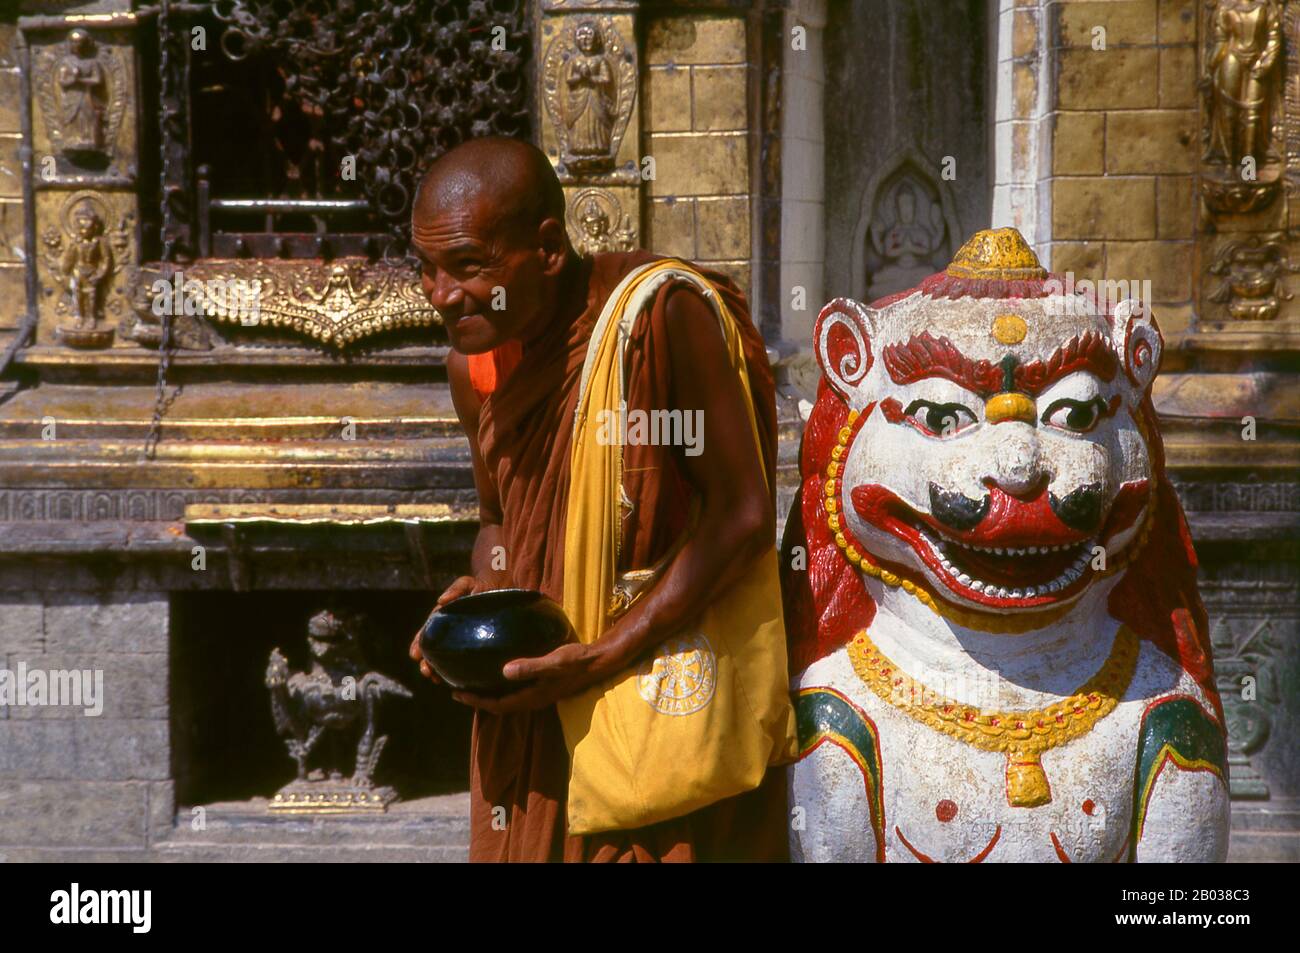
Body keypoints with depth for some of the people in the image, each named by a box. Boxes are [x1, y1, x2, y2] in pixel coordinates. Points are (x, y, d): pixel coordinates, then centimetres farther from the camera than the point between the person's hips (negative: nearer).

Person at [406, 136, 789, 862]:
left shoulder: (661, 312, -21)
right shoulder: (474, 363, 1)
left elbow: (743, 516, -21)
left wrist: (603, 659, -22)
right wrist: (480, 594, -7)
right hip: (535, 700, 6)